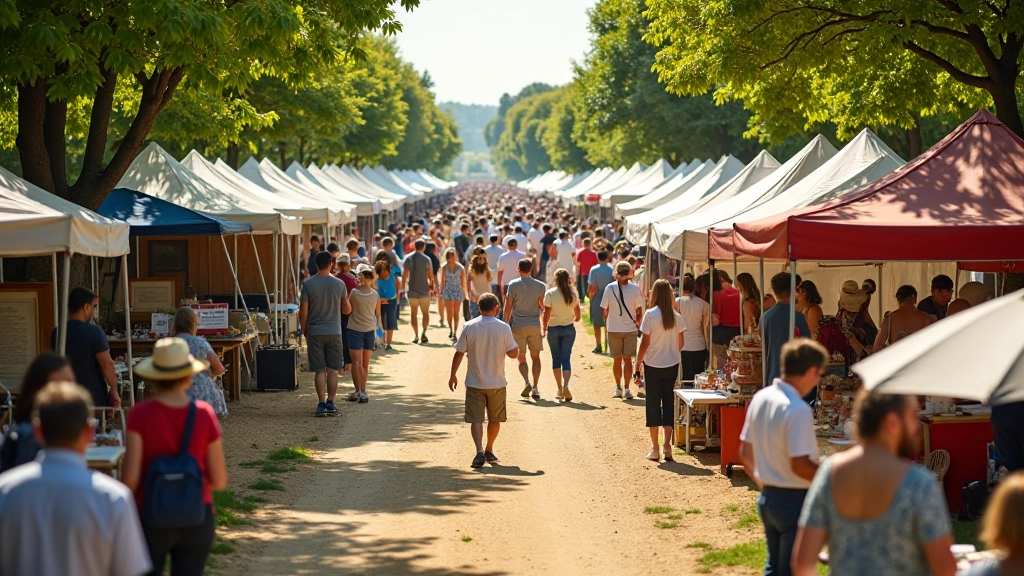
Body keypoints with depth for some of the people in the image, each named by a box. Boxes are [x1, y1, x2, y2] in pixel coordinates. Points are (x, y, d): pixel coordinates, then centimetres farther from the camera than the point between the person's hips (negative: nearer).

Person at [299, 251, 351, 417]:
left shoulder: (308, 284, -6)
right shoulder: (339, 284, -2)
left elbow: (303, 311, -5)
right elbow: (347, 309, 8)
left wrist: (304, 331, 8)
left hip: (314, 333, -1)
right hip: (334, 332, 1)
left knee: (319, 370, 2)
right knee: (333, 369, 9)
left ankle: (322, 404, -1)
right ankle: (330, 403, 6)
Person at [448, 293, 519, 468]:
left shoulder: (469, 327, -7)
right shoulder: (503, 328, -8)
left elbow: (459, 353, -4)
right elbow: (513, 353, -5)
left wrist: (453, 375, 6)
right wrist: (512, 339, 14)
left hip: (475, 383, -1)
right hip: (497, 383, 1)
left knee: (476, 419, -3)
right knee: (495, 419, 18)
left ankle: (480, 451, -20)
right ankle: (489, 450, 29)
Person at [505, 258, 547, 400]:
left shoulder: (513, 285, -3)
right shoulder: (540, 286, 1)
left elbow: (508, 307, -4)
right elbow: (543, 306, -3)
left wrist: (506, 323, 6)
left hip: (518, 326, -1)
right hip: (535, 325, 1)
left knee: (521, 358, 6)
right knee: (536, 357, 11)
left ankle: (526, 382, -17)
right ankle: (535, 387, 3)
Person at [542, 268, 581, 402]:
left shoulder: (550, 293, -10)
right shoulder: (573, 294, -2)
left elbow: (546, 314, -12)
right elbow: (577, 316, 5)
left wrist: (543, 328, 2)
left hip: (553, 329, -1)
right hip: (569, 329, 1)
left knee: (556, 359, 13)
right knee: (566, 358, 1)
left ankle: (560, 389, 18)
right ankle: (566, 385, -21)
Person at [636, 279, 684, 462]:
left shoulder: (650, 315, -12)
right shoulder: (676, 316, -2)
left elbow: (645, 343, -11)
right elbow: (680, 343, 3)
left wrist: (638, 365, -3)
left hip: (653, 365, -3)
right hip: (672, 365, 3)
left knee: (653, 404, 5)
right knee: (668, 402, 10)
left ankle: (655, 448, 7)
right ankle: (667, 445, 5)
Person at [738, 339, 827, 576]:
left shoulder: (760, 398, 4)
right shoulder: (798, 410, -22)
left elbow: (745, 455, 11)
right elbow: (800, 465, -24)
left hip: (768, 498, 8)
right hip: (794, 501, -8)